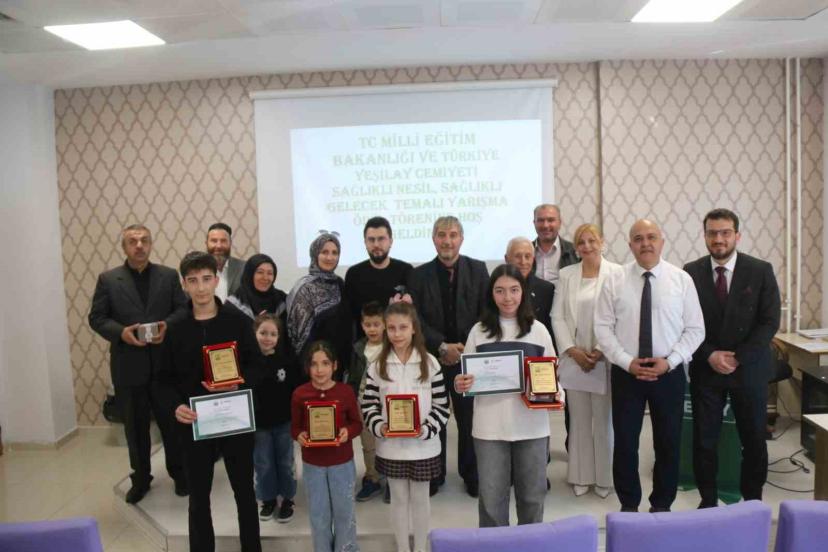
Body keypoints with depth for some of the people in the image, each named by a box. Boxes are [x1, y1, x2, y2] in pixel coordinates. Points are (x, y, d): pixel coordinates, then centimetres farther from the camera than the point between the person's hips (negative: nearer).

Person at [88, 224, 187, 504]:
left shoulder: (169, 276, 4)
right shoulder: (108, 279, 2)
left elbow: (183, 309, 2)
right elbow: (96, 318, 0)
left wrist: (168, 326, -17)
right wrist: (121, 333, -17)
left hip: (165, 362, 0)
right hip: (128, 365, 0)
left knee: (172, 421, 10)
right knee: (135, 425, 12)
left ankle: (179, 472, 28)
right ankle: (140, 478, 28)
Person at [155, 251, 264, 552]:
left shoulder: (238, 321, -5)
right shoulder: (176, 328, -1)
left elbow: (257, 366, -1)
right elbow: (165, 378, 3)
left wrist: (238, 383, -21)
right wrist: (176, 405, -15)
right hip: (194, 423, 1)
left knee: (244, 490, 14)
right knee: (198, 496, 12)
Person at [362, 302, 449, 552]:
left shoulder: (430, 363, -6)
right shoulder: (377, 367, -2)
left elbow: (441, 405, -5)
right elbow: (368, 405, 0)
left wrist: (426, 429, -17)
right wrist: (379, 427, -16)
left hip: (423, 446, -1)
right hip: (390, 447, 1)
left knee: (420, 498, 13)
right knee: (399, 498, 14)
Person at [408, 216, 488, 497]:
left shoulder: (478, 270, 1)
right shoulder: (419, 274, 1)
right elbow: (416, 319, -4)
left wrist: (464, 349, -11)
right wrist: (443, 347, -14)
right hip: (432, 357, 0)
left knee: (469, 419, 9)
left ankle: (472, 474, 26)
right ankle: (433, 475, 25)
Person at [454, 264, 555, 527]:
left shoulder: (538, 330, 3)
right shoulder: (479, 331, 2)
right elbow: (468, 377, 4)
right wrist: (460, 385, -18)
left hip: (531, 426, 1)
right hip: (490, 427, -1)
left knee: (532, 495, 15)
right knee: (491, 497, 7)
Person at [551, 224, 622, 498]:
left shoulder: (616, 273, -4)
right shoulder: (566, 274, 6)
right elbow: (558, 316, 4)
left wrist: (601, 351, -11)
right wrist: (573, 350, -5)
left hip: (605, 360, -2)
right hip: (574, 359, 3)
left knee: (604, 421, 5)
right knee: (579, 421, 10)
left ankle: (605, 478, 21)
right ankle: (581, 476, 22)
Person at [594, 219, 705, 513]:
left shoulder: (681, 279, 0)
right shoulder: (615, 281, -1)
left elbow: (695, 329, -1)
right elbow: (603, 328, -2)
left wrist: (669, 361, -13)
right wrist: (627, 362, -13)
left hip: (669, 373, 1)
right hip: (625, 373, 0)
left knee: (668, 443, 11)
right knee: (625, 442, 6)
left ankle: (662, 505, 30)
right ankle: (628, 505, 24)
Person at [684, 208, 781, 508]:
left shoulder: (761, 271, -3)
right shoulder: (691, 272, -2)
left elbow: (770, 322, -6)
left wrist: (739, 357, -13)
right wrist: (709, 355, -13)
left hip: (749, 368, 0)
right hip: (705, 369, 0)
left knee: (754, 440, 10)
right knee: (704, 440, 5)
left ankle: (753, 502, 28)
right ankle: (708, 501, 22)